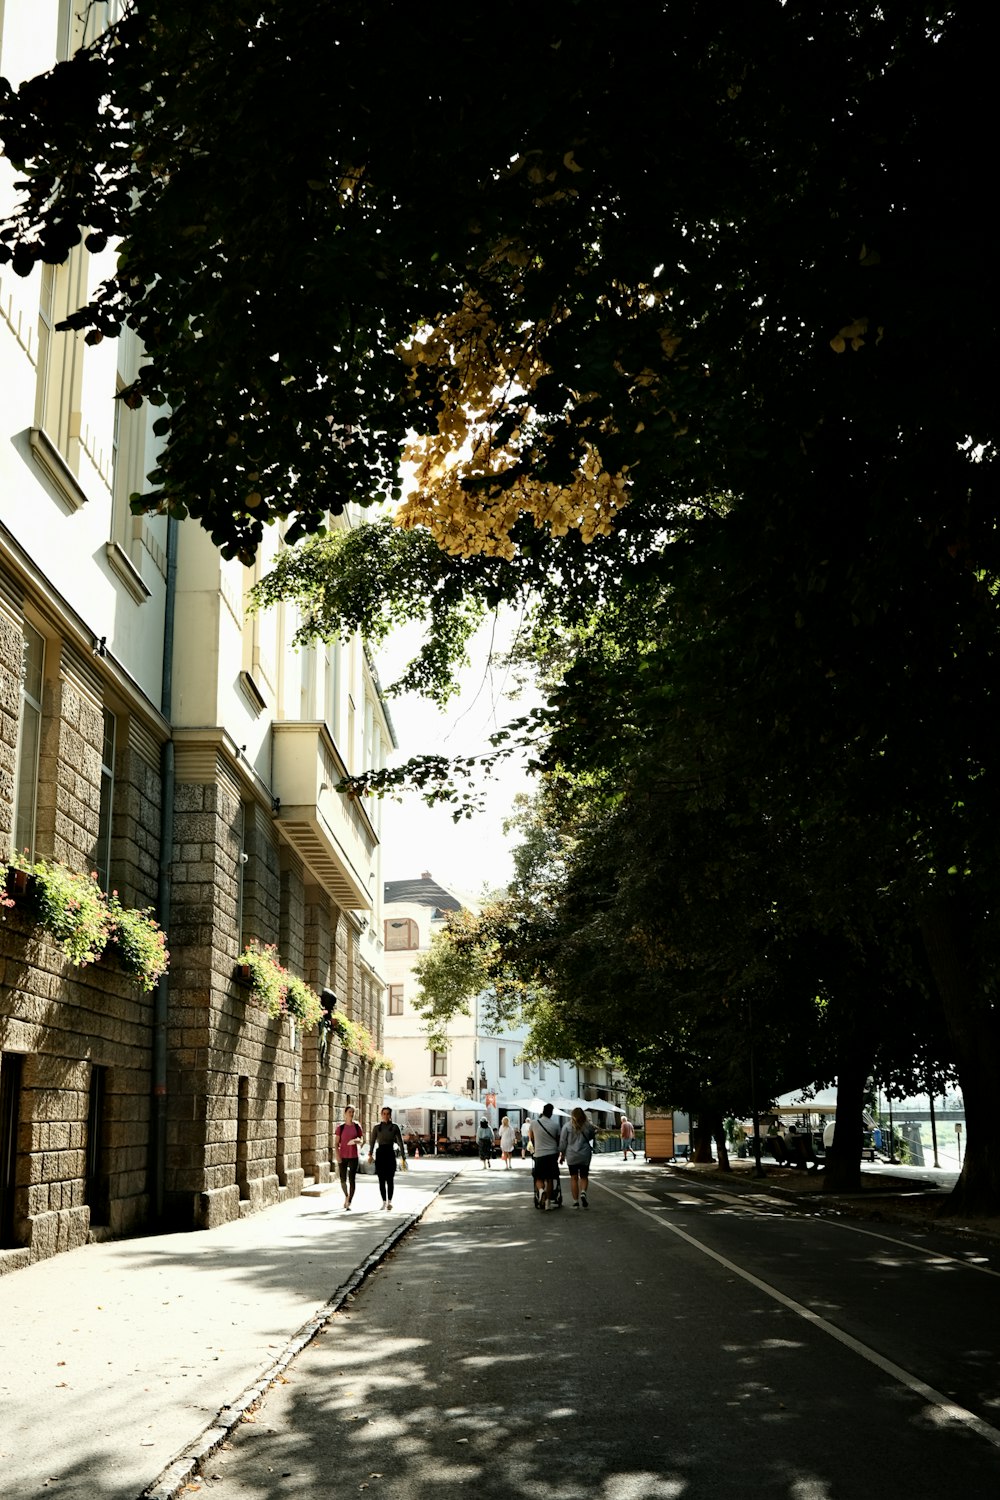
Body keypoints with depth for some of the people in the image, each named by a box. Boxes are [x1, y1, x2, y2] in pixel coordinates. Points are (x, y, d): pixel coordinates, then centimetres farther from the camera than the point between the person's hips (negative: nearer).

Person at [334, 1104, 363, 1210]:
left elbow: (361, 1139, 4)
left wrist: (355, 1140, -18)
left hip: (353, 1156, 0)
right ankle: (346, 1196, 36)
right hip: (342, 1156, 0)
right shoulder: (340, 1127, -2)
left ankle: (349, 1202, -4)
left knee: (352, 1179, -7)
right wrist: (337, 1156, -11)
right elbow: (336, 1143, -1)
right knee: (343, 1179, 10)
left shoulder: (357, 1126, 1)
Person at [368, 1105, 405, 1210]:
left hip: (390, 1154, -1)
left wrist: (403, 1157, -4)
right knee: (381, 1180, 3)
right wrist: (370, 1155, -12)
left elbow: (400, 1142, 2)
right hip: (380, 1154, 1)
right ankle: (384, 1202, 11)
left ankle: (389, 1202, -8)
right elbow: (372, 1142, 1)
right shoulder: (376, 1127, 6)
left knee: (390, 1179, -8)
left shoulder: (394, 1127, 4)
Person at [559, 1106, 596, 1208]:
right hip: (585, 1156, 1)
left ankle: (575, 1202, 6)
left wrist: (562, 1154, 8)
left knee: (574, 1178, 7)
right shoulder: (588, 1126, -1)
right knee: (584, 1177, 12)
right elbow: (591, 1138, 15)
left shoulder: (567, 1126, -5)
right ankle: (583, 1193, -14)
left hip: (571, 1156, -1)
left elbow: (563, 1142, -2)